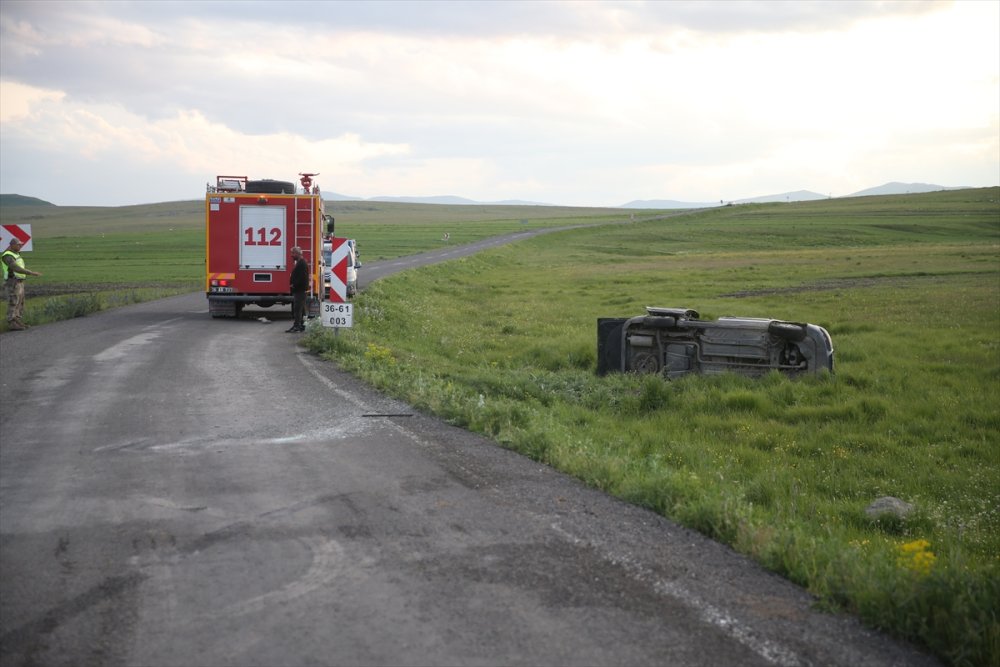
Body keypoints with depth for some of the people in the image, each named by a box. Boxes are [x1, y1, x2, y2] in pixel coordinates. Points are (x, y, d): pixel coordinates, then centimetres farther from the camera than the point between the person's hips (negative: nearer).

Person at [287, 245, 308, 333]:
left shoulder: (302, 263, -15)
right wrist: (292, 284, 11)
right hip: (298, 290, 11)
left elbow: (301, 277, -24)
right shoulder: (299, 263, 18)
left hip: (299, 290, -11)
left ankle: (296, 326, -12)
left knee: (297, 309, -11)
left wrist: (294, 285, -19)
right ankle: (301, 325, 19)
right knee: (300, 309, 14)